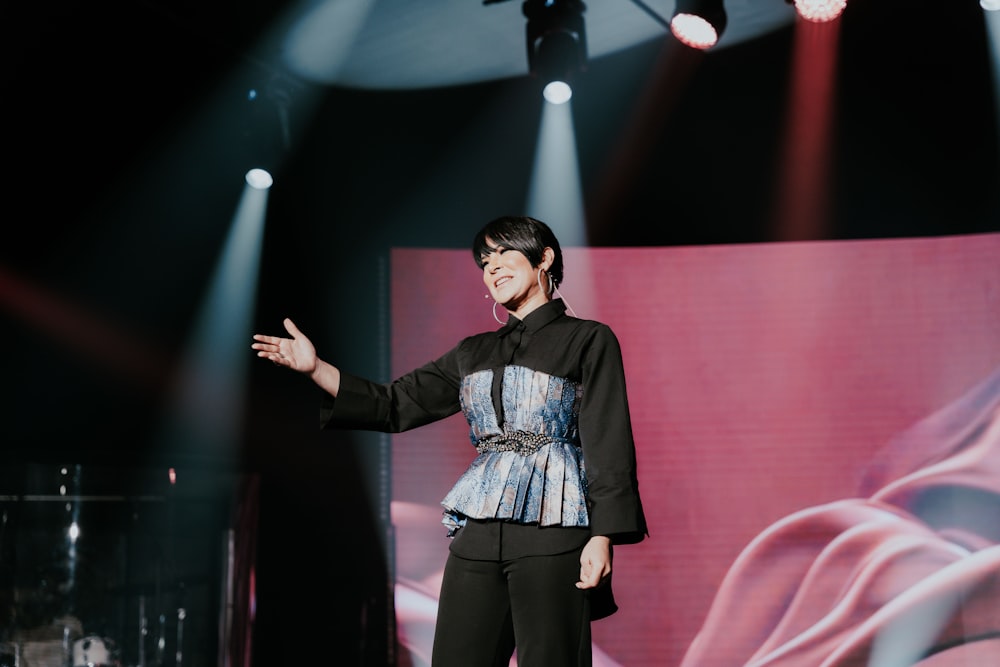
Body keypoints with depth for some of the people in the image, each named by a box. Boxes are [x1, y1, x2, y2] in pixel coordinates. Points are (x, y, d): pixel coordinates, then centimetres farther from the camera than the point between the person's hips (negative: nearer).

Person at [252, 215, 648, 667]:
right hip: (477, 532, 5)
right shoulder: (473, 352, 18)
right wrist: (315, 369, 6)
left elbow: (608, 442, -4)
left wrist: (602, 537, -14)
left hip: (551, 529, -5)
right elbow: (395, 405, 16)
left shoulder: (588, 340, 3)